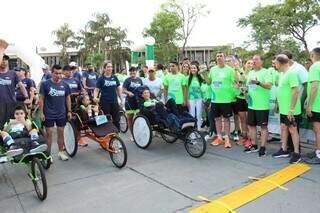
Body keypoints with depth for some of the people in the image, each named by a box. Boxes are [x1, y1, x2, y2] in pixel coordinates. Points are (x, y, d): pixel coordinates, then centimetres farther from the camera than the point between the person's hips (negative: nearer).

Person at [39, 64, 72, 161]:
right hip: (48, 114, -2)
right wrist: (41, 113, -7)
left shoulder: (65, 85, 2)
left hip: (61, 114, 3)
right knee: (49, 134, 4)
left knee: (61, 133, 10)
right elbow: (41, 99, -3)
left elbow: (68, 98, 9)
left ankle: (61, 152, 23)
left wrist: (69, 111, 5)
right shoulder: (45, 84, -6)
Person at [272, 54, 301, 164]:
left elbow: (296, 91, -23)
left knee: (292, 130, 2)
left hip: (290, 110, -9)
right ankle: (284, 150, 28)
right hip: (283, 109, 9)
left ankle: (296, 154, 14)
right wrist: (277, 104, 18)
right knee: (283, 128, 15)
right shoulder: (282, 73, 10)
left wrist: (291, 109, -24)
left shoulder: (291, 73, -18)